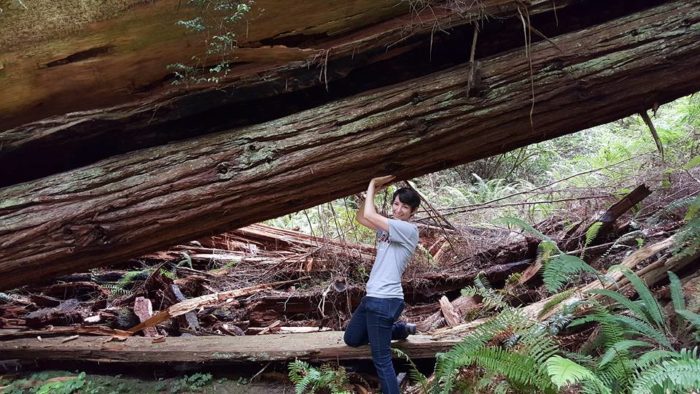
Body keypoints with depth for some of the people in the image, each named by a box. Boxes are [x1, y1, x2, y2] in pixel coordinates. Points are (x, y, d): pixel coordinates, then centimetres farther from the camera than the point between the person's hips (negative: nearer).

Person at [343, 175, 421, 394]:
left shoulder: (409, 230, -13)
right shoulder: (389, 226, 12)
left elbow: (369, 214, -20)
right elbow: (361, 217, 18)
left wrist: (372, 185, -5)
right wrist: (373, 190, 8)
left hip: (385, 301, -10)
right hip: (373, 297, 10)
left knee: (381, 359, -6)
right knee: (351, 339, 25)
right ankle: (400, 329, 33)